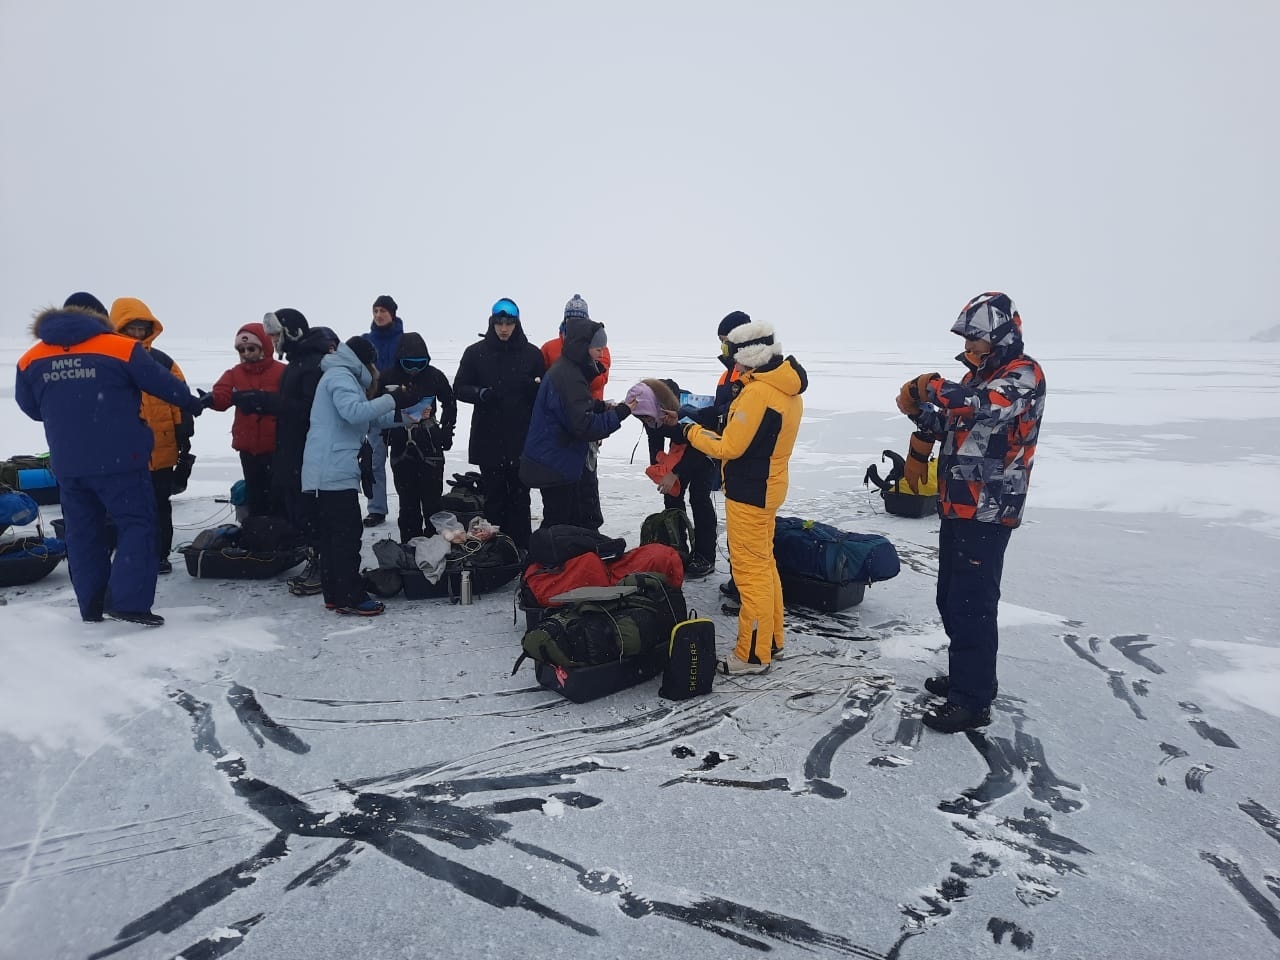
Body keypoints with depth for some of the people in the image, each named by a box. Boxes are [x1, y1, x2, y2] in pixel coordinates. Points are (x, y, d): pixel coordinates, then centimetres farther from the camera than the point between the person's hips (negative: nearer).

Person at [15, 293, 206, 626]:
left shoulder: (31, 359, 7)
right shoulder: (122, 348, -7)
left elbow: (30, 408, 17)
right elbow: (163, 384, 0)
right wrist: (192, 403, 18)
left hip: (67, 464, 5)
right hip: (120, 460, -4)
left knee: (83, 531, 13)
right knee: (137, 523, 2)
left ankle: (92, 605, 17)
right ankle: (128, 601, -7)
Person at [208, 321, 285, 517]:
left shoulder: (281, 371, -6)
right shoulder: (234, 374, 8)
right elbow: (222, 395, -8)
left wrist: (264, 400, -29)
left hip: (276, 447, -5)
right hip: (248, 447, 5)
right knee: (255, 494, 14)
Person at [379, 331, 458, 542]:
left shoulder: (435, 376, -2)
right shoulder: (388, 379, -3)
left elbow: (450, 404, 13)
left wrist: (446, 430, 8)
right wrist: (386, 435, 8)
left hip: (430, 445, -1)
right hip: (401, 447, 1)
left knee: (432, 498, 1)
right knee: (407, 500, 7)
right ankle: (410, 541, 15)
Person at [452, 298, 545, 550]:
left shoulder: (531, 353, 4)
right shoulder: (475, 353, 3)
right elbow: (459, 389, 5)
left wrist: (535, 387, -14)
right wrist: (481, 393, -14)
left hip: (522, 437, 0)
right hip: (488, 437, 0)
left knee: (519, 495, 5)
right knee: (493, 495, 4)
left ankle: (521, 546, 11)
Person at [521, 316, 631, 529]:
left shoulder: (566, 368, 10)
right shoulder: (568, 376, -22)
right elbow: (584, 425, -27)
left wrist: (600, 406, 6)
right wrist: (618, 414, -19)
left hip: (557, 461, 10)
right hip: (556, 465, -10)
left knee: (582, 521, 16)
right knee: (559, 524, 0)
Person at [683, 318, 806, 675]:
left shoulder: (757, 394, -23)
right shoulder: (787, 389, 7)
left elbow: (729, 448, -20)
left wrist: (694, 432, -5)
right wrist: (716, 434, 5)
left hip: (749, 492, -10)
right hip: (768, 485, 10)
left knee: (751, 571, 0)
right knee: (764, 563, 19)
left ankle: (754, 653, 10)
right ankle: (772, 638, 31)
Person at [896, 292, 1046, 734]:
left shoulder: (1024, 375, -12)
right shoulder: (977, 376, 17)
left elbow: (985, 406, -32)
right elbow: (952, 426, 17)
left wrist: (934, 387, -18)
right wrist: (920, 410, -2)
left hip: (987, 513, -9)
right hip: (957, 507, 9)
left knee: (972, 605, -6)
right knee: (951, 599, 17)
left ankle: (973, 701, 4)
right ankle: (965, 676, 33)